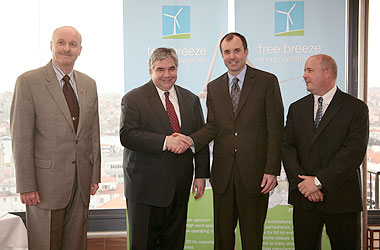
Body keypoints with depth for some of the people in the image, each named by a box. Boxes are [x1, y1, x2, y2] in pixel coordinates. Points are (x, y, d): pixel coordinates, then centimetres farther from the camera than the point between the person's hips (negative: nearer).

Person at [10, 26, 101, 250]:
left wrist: (95, 175, 8)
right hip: (47, 179, -4)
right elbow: (21, 137, -9)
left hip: (81, 180, 5)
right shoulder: (29, 81, -7)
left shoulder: (89, 84, 9)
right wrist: (26, 185, -11)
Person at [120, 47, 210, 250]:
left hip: (179, 188, 4)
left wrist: (201, 174, 5)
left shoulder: (191, 100, 11)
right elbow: (127, 135, -15)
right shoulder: (133, 99, -3)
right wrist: (165, 141, -24)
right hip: (145, 187, -4)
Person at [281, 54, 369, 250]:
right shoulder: (297, 108, 10)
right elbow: (287, 147, 2)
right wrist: (302, 182, -12)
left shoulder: (356, 108, -3)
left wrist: (319, 180, -17)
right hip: (304, 198, 3)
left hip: (341, 198, -3)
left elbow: (355, 151, -13)